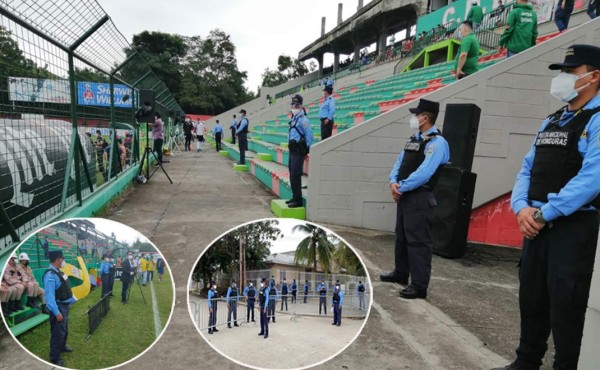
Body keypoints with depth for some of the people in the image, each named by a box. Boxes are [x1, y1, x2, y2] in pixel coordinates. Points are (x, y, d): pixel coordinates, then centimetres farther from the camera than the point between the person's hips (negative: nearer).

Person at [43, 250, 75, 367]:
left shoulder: (58, 271, 4)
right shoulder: (50, 275, -27)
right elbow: (50, 295, -30)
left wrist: (72, 299, 20)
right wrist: (56, 312, -30)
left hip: (65, 306, 10)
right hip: (58, 308, -10)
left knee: (64, 329, 27)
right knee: (58, 333, 1)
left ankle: (62, 346, 47)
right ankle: (55, 358, 14)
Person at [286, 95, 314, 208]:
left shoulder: (303, 120, -15)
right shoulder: (294, 118, 16)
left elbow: (309, 136, -17)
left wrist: (309, 149, -15)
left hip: (299, 152, -10)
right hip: (292, 150, 10)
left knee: (295, 175, -9)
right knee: (292, 175, 16)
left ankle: (298, 200, -3)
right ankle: (294, 198, 27)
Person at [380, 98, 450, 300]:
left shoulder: (437, 142, -13)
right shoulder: (414, 139, 16)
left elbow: (423, 173, -22)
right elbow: (399, 163, 13)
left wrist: (401, 188, -14)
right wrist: (394, 183, -5)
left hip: (420, 199, -10)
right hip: (405, 196, 10)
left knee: (418, 241, -6)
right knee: (401, 236, 19)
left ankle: (419, 285, 2)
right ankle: (401, 273, 35)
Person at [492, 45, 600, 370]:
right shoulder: (550, 122, 15)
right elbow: (527, 170, 12)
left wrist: (543, 213, -18)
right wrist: (522, 208, -4)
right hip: (536, 225, 8)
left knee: (565, 305, 3)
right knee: (531, 298, 16)